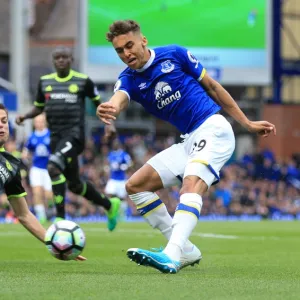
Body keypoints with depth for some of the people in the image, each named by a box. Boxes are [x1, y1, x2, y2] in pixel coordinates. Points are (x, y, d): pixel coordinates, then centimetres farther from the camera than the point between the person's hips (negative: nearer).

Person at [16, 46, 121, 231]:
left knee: (53, 167, -29)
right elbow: (39, 107, 21)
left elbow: (98, 103, 11)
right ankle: (110, 205, 36)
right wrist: (25, 116, 2)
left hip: (74, 133, -6)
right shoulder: (45, 82, 11)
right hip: (56, 136, 6)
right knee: (74, 184, 12)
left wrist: (108, 124, -2)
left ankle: (60, 218, -26)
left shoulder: (83, 81, 0)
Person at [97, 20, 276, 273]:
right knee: (136, 186, 1)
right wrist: (109, 109, -48)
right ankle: (186, 251, 1)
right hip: (189, 141, 7)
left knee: (192, 184, -30)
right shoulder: (129, 78, 4)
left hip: (213, 129, -7)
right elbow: (119, 99, -21)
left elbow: (212, 86, 5)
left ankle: (172, 256, -48)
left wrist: (247, 124, 6)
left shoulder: (174, 55, -3)